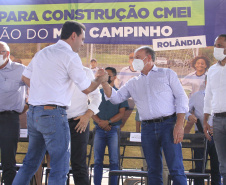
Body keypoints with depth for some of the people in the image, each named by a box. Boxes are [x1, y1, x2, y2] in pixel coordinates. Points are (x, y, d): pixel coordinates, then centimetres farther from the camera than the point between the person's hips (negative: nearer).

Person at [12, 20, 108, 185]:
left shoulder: (42, 53, 15)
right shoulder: (70, 56, -9)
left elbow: (25, 77, 24)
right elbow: (87, 88, -4)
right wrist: (101, 79, 14)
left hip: (32, 113, 8)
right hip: (53, 114, -8)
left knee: (30, 162, 18)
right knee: (60, 168, -1)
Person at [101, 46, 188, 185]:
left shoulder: (167, 74, 9)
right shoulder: (133, 83, 20)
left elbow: (181, 98, 2)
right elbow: (116, 98, 14)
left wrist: (179, 125, -10)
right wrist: (104, 82, -2)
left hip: (168, 124, -4)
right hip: (147, 128, 4)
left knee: (176, 170, -9)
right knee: (154, 171, 7)